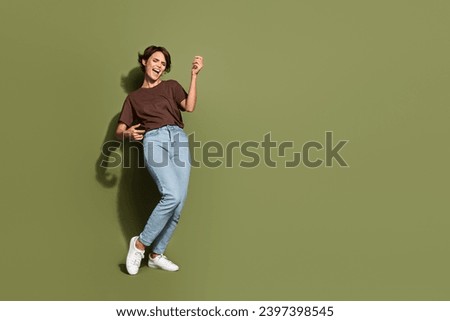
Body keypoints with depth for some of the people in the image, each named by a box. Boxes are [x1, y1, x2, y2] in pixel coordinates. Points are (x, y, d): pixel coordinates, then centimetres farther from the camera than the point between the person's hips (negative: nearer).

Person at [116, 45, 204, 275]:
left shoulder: (171, 86, 24)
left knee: (179, 203, -6)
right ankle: (140, 244, -5)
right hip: (154, 140, -2)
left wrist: (194, 75, 1)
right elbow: (119, 131, 16)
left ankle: (156, 255, 9)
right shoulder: (133, 97, 22)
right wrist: (128, 133, -6)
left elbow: (189, 106, 5)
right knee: (172, 196, -24)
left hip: (178, 137, 2)